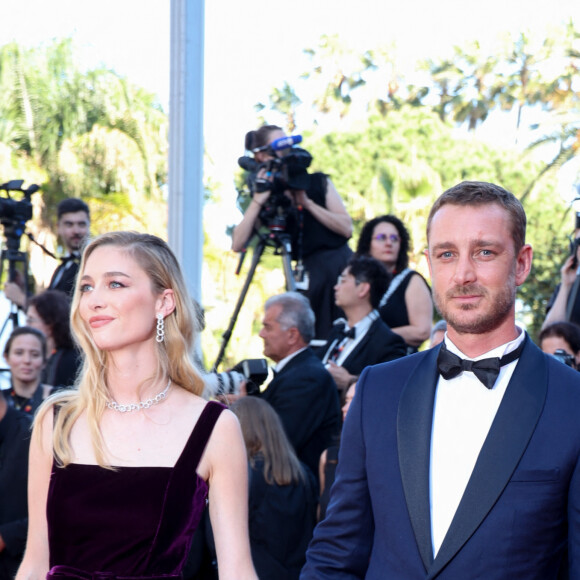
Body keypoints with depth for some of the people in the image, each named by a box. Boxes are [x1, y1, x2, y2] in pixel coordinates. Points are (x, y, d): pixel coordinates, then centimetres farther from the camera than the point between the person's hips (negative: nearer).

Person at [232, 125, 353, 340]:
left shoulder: (318, 183, 8)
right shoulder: (268, 201, 4)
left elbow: (346, 228, -2)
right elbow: (238, 245, -9)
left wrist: (306, 202, -8)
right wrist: (257, 201, -13)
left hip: (342, 266, 1)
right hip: (311, 273, -1)